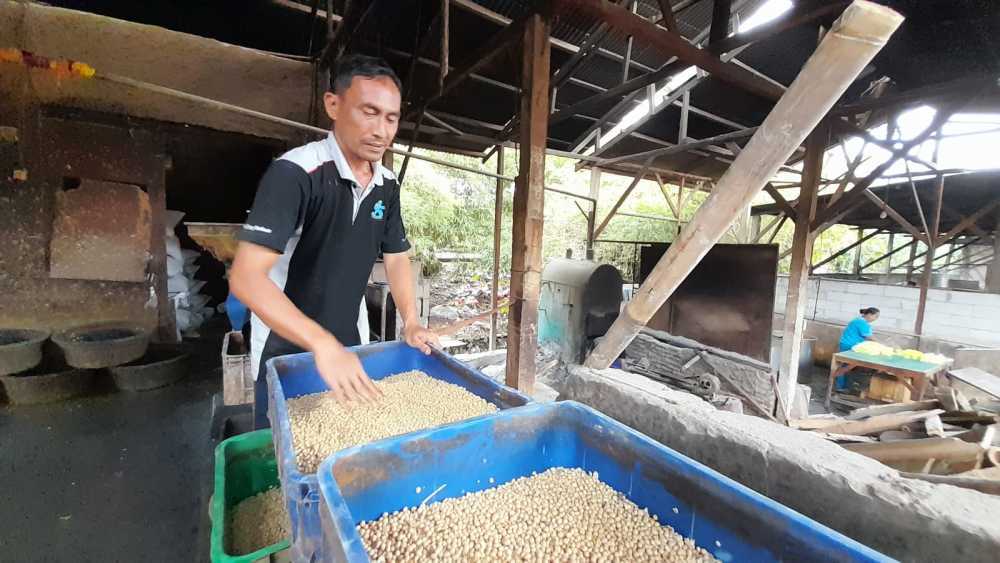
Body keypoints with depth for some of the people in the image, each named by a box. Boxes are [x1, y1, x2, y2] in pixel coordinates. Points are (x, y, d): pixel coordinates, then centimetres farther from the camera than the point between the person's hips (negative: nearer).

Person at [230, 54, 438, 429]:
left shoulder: (387, 185, -2)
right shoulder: (295, 172, -23)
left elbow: (396, 258, 5)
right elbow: (246, 276, -30)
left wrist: (411, 323, -9)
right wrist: (322, 343, -42)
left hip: (350, 345, 6)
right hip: (285, 350, -5)